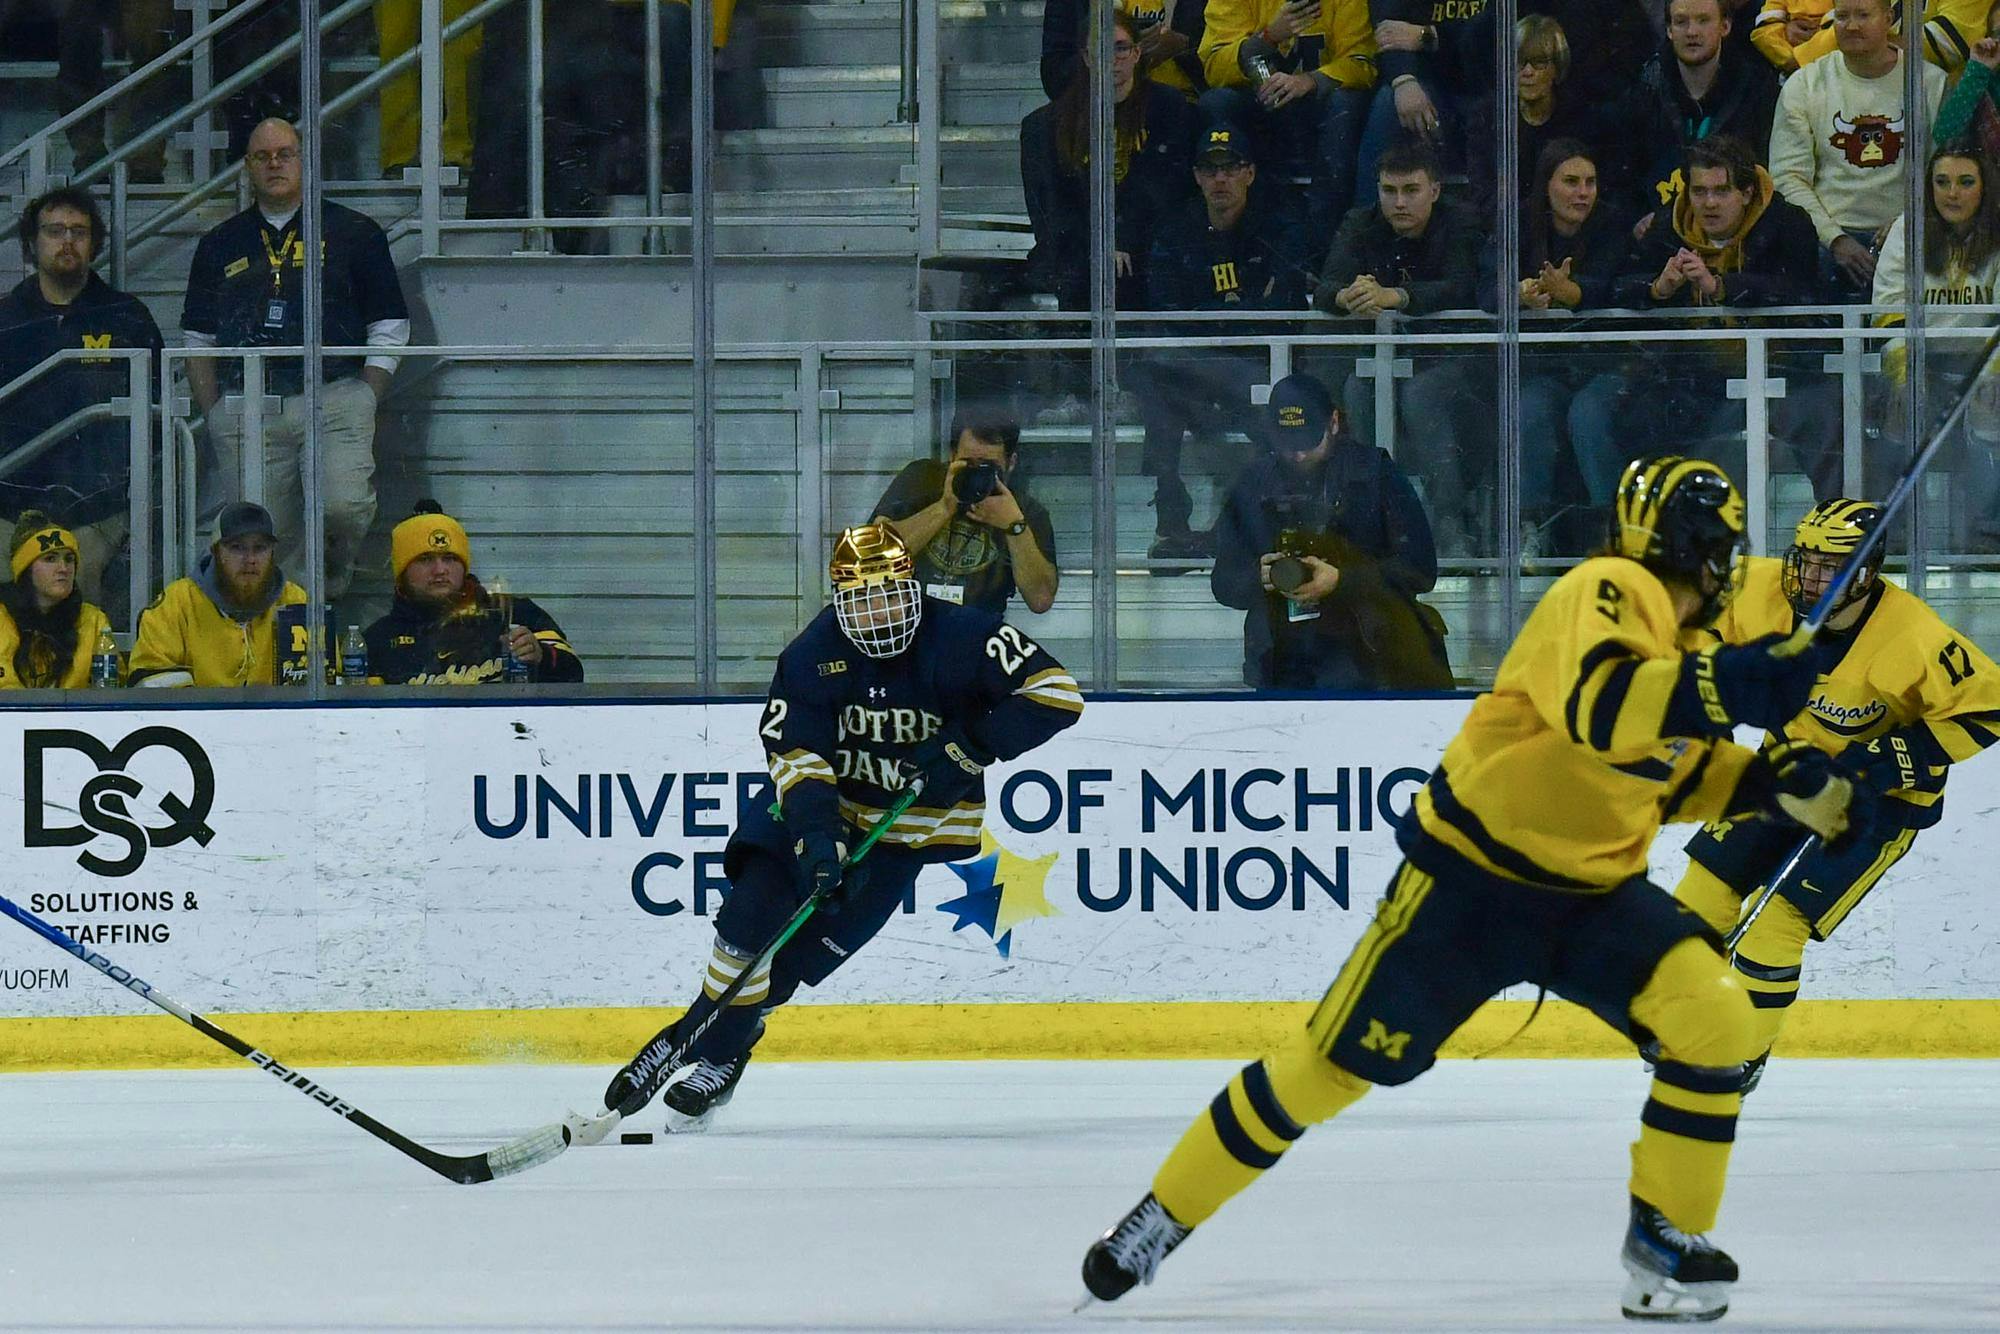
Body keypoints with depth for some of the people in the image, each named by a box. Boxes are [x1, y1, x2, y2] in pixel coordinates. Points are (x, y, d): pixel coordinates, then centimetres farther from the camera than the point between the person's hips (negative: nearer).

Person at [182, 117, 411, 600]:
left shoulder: (355, 234, 11)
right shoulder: (221, 244, 19)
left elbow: (389, 331, 10)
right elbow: (199, 342, 21)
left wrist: (363, 406, 0)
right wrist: (214, 415, 8)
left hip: (334, 397, -3)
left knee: (343, 506, -24)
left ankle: (330, 591, 2)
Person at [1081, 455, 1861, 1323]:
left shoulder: (1689, 641, 11)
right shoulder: (1610, 594, -18)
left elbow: (1679, 771, 22)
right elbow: (1597, 705, -38)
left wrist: (1777, 782, 6)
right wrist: (1734, 687, -45)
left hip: (1595, 891, 7)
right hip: (1473, 871, -7)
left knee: (1715, 1019, -14)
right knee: (1340, 1058, -2)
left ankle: (1667, 1238, -1)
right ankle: (1164, 1215, 14)